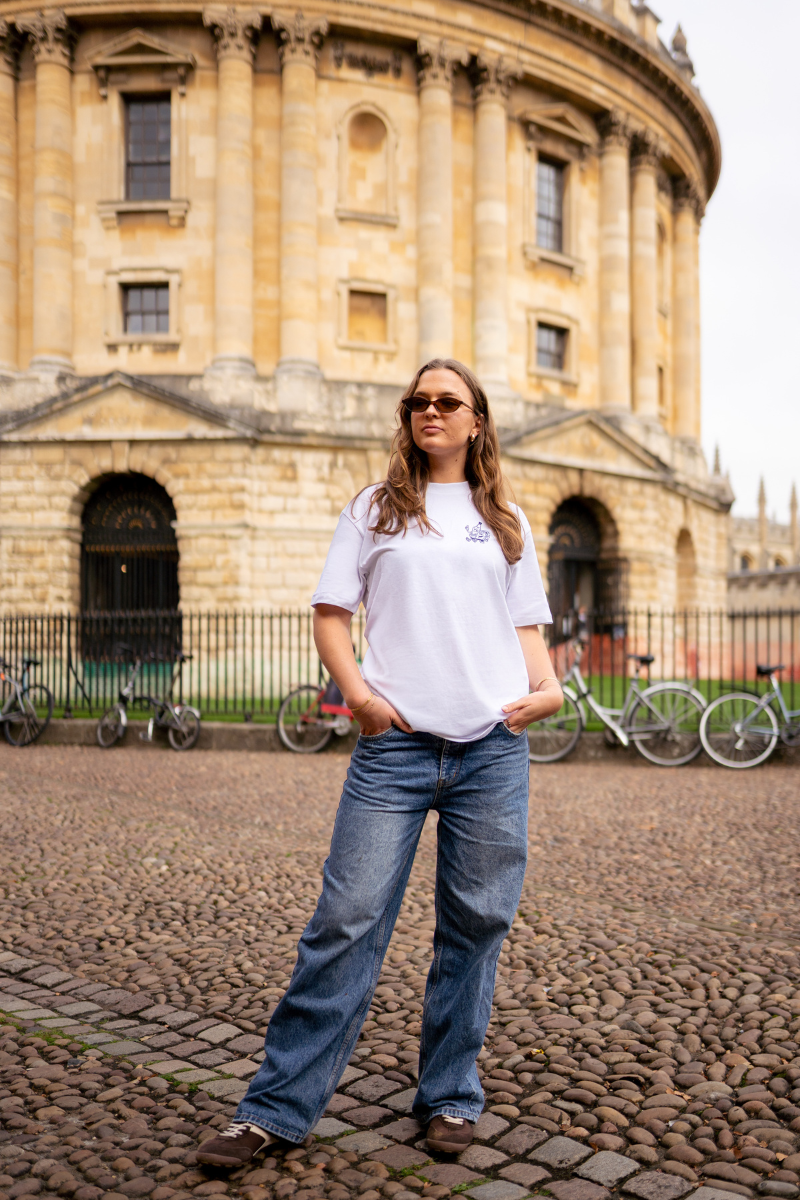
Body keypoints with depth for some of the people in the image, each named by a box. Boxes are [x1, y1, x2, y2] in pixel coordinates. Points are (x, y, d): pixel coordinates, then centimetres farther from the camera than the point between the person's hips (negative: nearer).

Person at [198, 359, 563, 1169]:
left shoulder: (505, 520, 16)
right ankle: (278, 1107, 8)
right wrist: (356, 691, -8)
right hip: (396, 744, -2)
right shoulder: (375, 509, 11)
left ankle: (450, 1097, 24)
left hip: (492, 746, 2)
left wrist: (546, 689, -3)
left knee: (475, 925, 8)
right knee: (347, 920, -3)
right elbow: (330, 612, 8)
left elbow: (527, 624, 16)